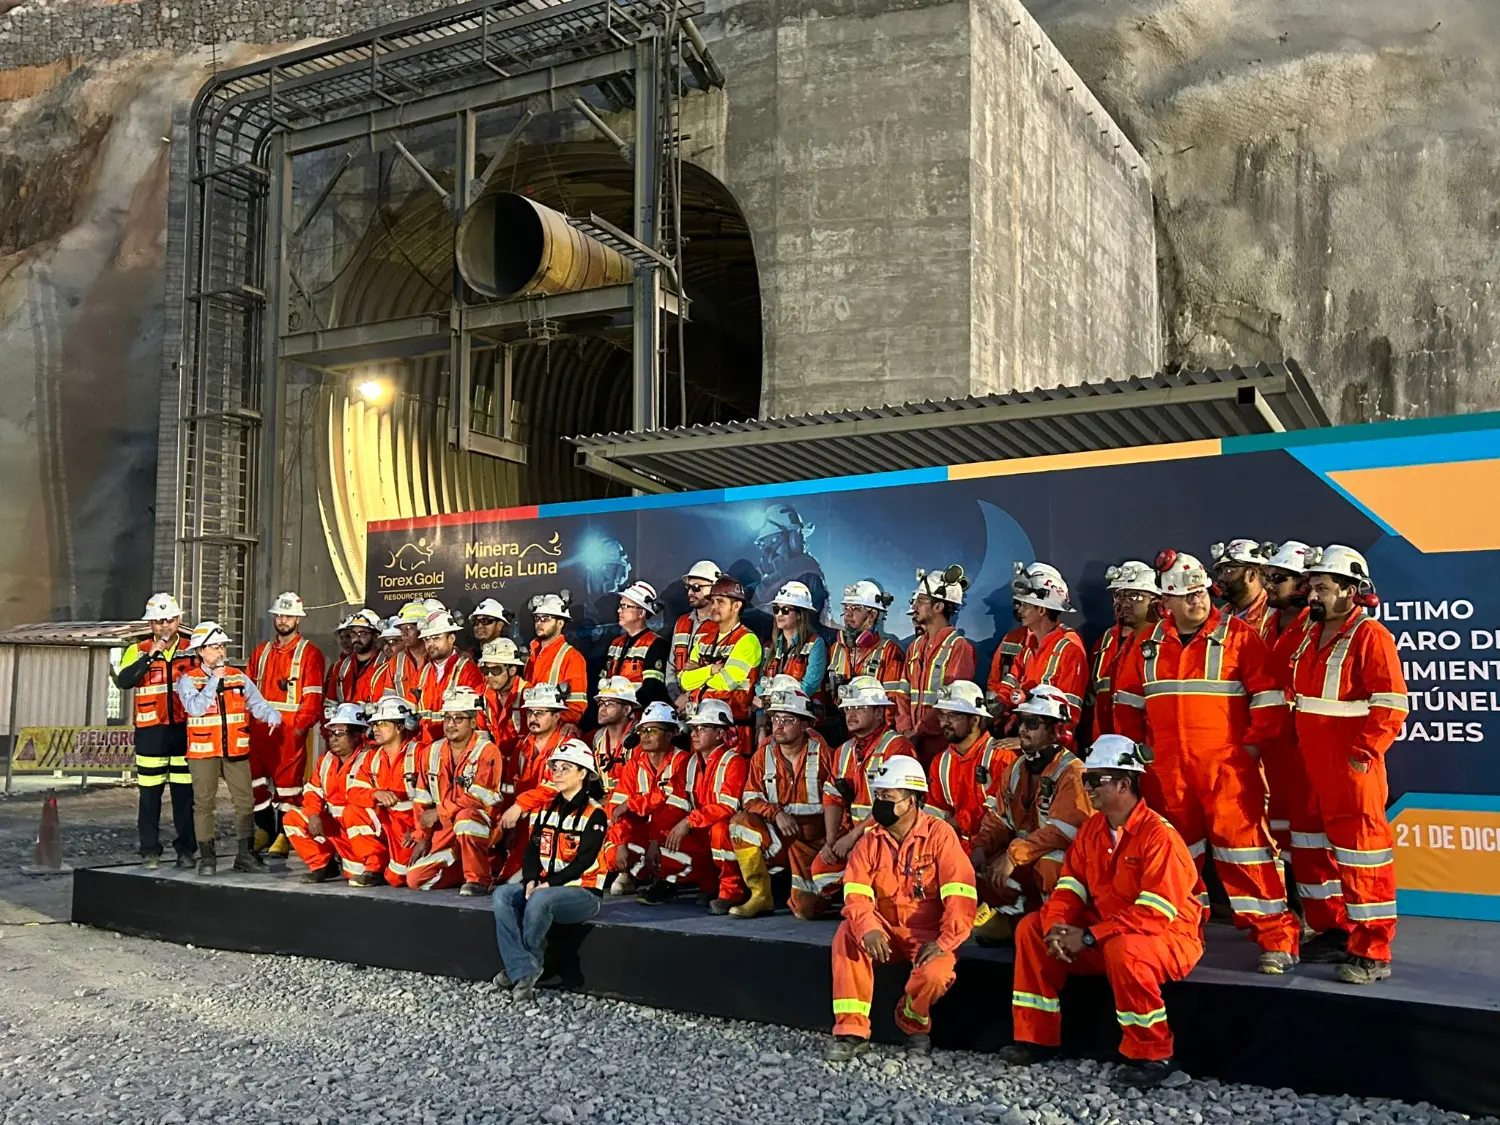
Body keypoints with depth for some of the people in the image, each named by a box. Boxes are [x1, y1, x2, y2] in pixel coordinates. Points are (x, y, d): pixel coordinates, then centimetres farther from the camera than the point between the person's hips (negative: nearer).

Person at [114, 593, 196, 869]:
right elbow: (123, 680, -14)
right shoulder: (139, 651, 3)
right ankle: (150, 851, 10)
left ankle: (186, 849, 13)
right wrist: (150, 655, -20)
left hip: (184, 730, 1)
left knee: (185, 793, 4)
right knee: (149, 795, 2)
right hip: (151, 732, -1)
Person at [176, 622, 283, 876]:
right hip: (203, 751, -3)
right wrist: (214, 680, -16)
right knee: (204, 802, 3)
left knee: (245, 801, 3)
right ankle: (207, 857, 13)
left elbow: (257, 703, 2)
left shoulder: (238, 677, 8)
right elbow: (195, 707, -17)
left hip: (236, 750, 3)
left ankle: (246, 854, 11)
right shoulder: (188, 679, -2)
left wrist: (271, 714, -19)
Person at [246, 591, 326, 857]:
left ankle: (285, 835, 8)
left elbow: (313, 694, -9)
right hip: (260, 728, 6)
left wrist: (302, 725, -18)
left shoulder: (309, 653, -2)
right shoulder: (261, 652, 17)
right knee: (255, 778, 8)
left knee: (288, 780, -2)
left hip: (292, 729, -6)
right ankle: (265, 830, 23)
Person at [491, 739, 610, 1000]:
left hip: (583, 891, -7)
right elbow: (532, 848, 9)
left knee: (540, 900, -35)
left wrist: (548, 883, -21)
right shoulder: (546, 809, 14)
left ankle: (530, 960, -10)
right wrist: (530, 880, -9)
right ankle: (523, 973, -25)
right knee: (502, 896, -19)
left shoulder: (594, 814, -8)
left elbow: (583, 861, -15)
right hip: (543, 886, 7)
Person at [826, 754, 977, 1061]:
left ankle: (914, 1024, 5)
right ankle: (851, 1032, -17)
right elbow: (856, 894, -10)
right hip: (885, 930, 3)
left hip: (928, 932, -3)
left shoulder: (939, 834, -11)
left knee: (935, 973, -32)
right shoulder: (870, 841, 1)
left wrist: (945, 942, -25)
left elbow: (960, 895, -18)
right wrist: (868, 929, -30)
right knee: (847, 934, -25)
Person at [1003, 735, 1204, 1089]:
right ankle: (1036, 1038, 4)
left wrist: (1089, 937, -28)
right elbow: (1072, 885, 4)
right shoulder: (1092, 828, 3)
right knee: (1032, 928, -2)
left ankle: (1152, 1056, -18)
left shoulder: (1159, 835, -22)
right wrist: (1056, 924, -18)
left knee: (1121, 949, -39)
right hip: (1105, 932, 8)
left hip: (1168, 937, -8)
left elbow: (1154, 913, -28)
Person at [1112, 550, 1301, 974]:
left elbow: (1268, 696, -4)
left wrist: (1253, 743, -7)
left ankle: (1278, 938, 0)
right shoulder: (1150, 645, 8)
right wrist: (1135, 745, 12)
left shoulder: (1238, 636, -4)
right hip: (1168, 769, 4)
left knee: (1243, 844, -8)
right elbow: (1126, 697, 17)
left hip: (1227, 765, -4)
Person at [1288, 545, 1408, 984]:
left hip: (1352, 768, -9)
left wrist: (1362, 753, -19)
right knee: (1314, 849, 16)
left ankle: (1372, 953, 4)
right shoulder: (1312, 635, 13)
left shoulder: (1370, 636, -13)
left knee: (1360, 852, -4)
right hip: (1313, 767, 9)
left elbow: (1392, 705, -18)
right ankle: (1340, 931, 30)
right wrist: (1300, 743, 15)